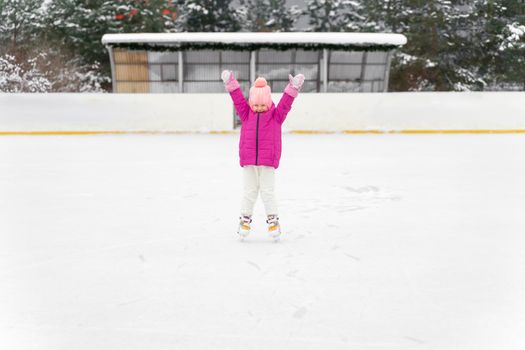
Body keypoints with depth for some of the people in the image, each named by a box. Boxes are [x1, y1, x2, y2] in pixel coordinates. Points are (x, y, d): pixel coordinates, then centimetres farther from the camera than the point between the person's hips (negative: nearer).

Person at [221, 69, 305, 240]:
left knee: (268, 192, 3)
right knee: (248, 192, 10)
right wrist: (231, 84, -7)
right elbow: (238, 100, 1)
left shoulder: (276, 115, 1)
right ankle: (245, 219, 23)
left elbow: (285, 104, -10)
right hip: (248, 161, 2)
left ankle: (273, 220, 15)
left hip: (268, 161, -2)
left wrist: (292, 89, -22)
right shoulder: (246, 114, 6)